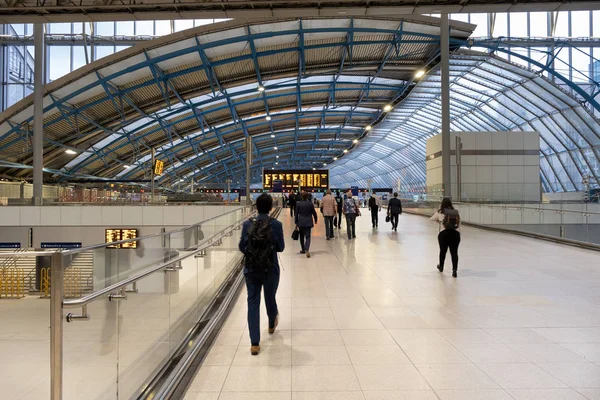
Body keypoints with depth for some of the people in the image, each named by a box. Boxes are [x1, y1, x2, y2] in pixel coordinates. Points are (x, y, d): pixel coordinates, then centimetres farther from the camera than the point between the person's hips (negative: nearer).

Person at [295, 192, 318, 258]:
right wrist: (315, 220, 17)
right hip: (308, 223, -1)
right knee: (308, 236, -2)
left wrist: (296, 223, 6)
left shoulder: (298, 204, -4)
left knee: (302, 236, 16)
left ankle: (303, 249, 26)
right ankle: (307, 249, -21)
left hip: (300, 223, 1)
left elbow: (296, 214, -1)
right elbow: (314, 213, 0)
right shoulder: (310, 203, -6)